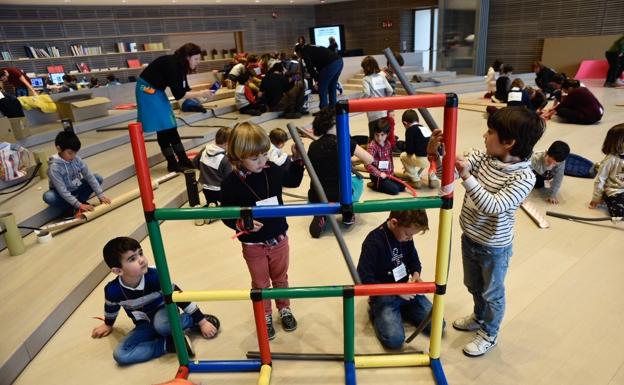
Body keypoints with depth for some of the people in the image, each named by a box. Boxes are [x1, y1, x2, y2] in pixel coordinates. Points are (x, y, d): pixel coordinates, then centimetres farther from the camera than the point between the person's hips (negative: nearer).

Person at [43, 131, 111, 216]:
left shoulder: (77, 160, -14)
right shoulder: (54, 168, -27)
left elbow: (90, 177, -12)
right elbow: (62, 191, -29)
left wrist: (100, 195, -19)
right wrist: (79, 205, -35)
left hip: (77, 189, 4)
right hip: (62, 195, -4)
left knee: (98, 178, -11)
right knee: (48, 196, -36)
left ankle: (81, 200, -13)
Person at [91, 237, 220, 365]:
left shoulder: (155, 276, -30)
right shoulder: (112, 290, -22)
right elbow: (111, 308, 5)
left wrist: (201, 321, -18)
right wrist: (108, 325, 26)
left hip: (163, 312, -4)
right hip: (145, 325, 4)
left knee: (161, 324, -40)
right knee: (120, 355, -20)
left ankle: (194, 322, -13)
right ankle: (169, 344, -18)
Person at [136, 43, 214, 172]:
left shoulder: (180, 65, -1)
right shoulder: (172, 65, -28)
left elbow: (185, 89, 1)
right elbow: (178, 94, -29)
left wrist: (202, 93, -12)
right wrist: (201, 93, -25)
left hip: (157, 90, 9)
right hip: (147, 89, -9)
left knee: (170, 127, 8)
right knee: (163, 128, -7)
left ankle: (183, 160, 13)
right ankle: (172, 164, 2)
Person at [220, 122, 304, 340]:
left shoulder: (272, 170, -10)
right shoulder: (232, 183, -21)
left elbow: (293, 181, 10)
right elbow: (227, 215, -14)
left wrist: (297, 160, -4)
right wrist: (242, 224, -34)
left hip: (278, 239, 3)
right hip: (253, 245, -3)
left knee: (280, 278, 23)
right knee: (260, 284, 17)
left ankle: (285, 310, 46)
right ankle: (265, 317, 39)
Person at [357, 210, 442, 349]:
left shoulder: (405, 236, -4)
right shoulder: (373, 242, -24)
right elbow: (364, 280, -21)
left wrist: (416, 273, -8)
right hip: (384, 295, -6)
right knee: (394, 339, -23)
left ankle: (401, 310, 13)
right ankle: (376, 313, 6)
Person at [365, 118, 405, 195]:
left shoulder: (388, 144, 4)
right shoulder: (372, 146, -19)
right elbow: (368, 164, -25)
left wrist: (391, 171, 10)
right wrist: (379, 174, -24)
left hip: (388, 174, 8)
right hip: (377, 176, -8)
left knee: (402, 187, 6)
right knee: (394, 189, -14)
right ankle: (375, 185, 2)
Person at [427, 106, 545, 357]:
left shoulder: (524, 177, -26)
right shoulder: (482, 157, -10)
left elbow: (492, 206, -35)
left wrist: (467, 176, -43)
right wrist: (435, 153, -32)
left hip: (494, 247, -6)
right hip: (469, 238, 6)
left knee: (492, 293, 18)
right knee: (474, 286, 28)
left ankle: (489, 334, 42)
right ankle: (479, 317, 55)